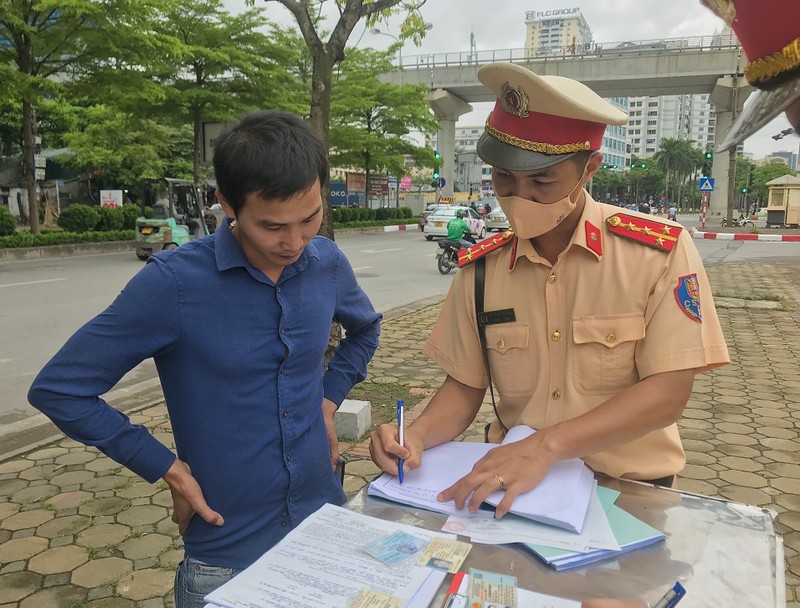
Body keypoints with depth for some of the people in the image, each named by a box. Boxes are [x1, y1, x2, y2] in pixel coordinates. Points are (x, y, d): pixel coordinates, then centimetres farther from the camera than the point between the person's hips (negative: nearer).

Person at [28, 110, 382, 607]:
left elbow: (366, 329, 16)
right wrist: (167, 467, -12)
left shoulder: (328, 264, -6)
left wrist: (329, 398, 2)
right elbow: (58, 390, -11)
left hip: (326, 523, 5)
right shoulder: (173, 283, -20)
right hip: (228, 550, -4)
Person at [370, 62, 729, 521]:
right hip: (508, 482, 1)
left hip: (628, 488, -1)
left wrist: (547, 445, -27)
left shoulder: (660, 252, -12)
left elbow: (670, 390, -16)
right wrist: (418, 437, -18)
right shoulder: (481, 268, -3)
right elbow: (465, 385, 2)